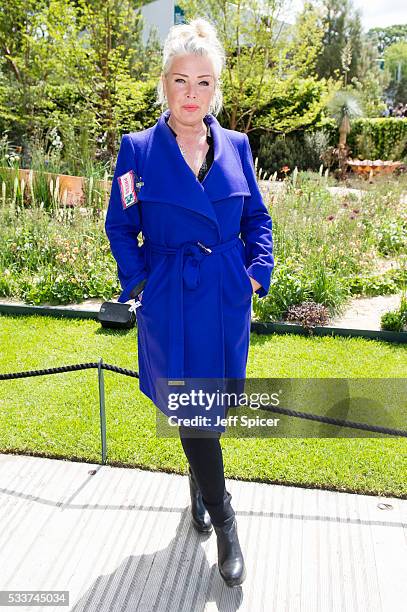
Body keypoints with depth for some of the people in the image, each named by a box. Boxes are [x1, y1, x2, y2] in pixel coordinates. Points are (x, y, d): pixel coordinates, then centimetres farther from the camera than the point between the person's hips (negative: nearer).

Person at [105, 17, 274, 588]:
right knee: (193, 409, 2)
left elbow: (257, 218, 11)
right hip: (172, 304, -2)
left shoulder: (235, 146, 3)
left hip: (229, 300, 3)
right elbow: (120, 226, 2)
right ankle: (223, 522, 23)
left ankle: (198, 480, 47)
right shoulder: (139, 149, -4)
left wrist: (258, 272, 0)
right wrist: (140, 281, -8)